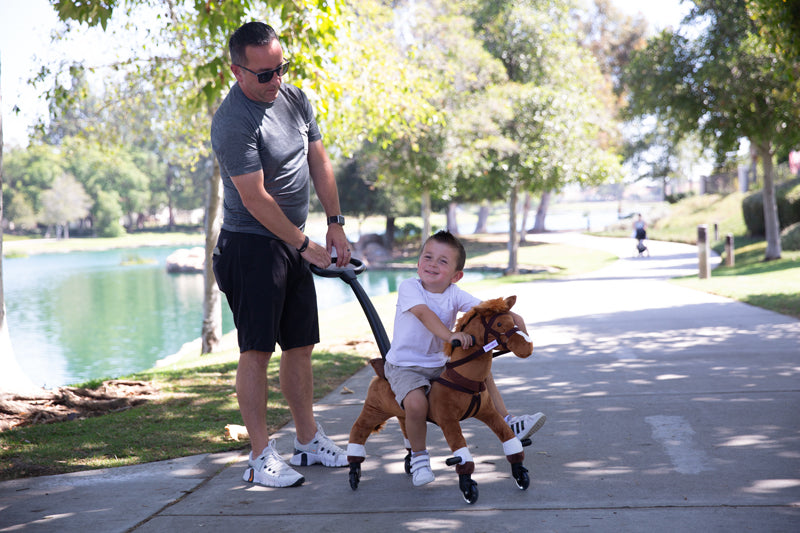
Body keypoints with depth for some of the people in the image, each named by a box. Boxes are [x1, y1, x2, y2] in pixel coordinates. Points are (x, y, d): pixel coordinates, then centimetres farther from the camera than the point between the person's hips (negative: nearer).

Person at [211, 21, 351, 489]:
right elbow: (256, 199, -21)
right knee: (257, 350, -7)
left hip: (295, 243, 8)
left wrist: (336, 224, 6)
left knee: (301, 345, 13)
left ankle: (309, 441, 23)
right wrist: (305, 246, -15)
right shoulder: (233, 123, -20)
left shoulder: (295, 99, 7)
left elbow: (319, 162, 13)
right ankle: (262, 457, -3)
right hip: (252, 244, -8)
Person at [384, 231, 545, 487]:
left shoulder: (454, 294, -4)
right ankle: (418, 456, -5)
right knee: (416, 403, -31)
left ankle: (507, 424, 29)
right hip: (405, 366, -6)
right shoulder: (408, 288, -18)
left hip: (440, 363, 6)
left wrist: (513, 317, -32)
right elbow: (423, 312, -35)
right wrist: (449, 335, -51)